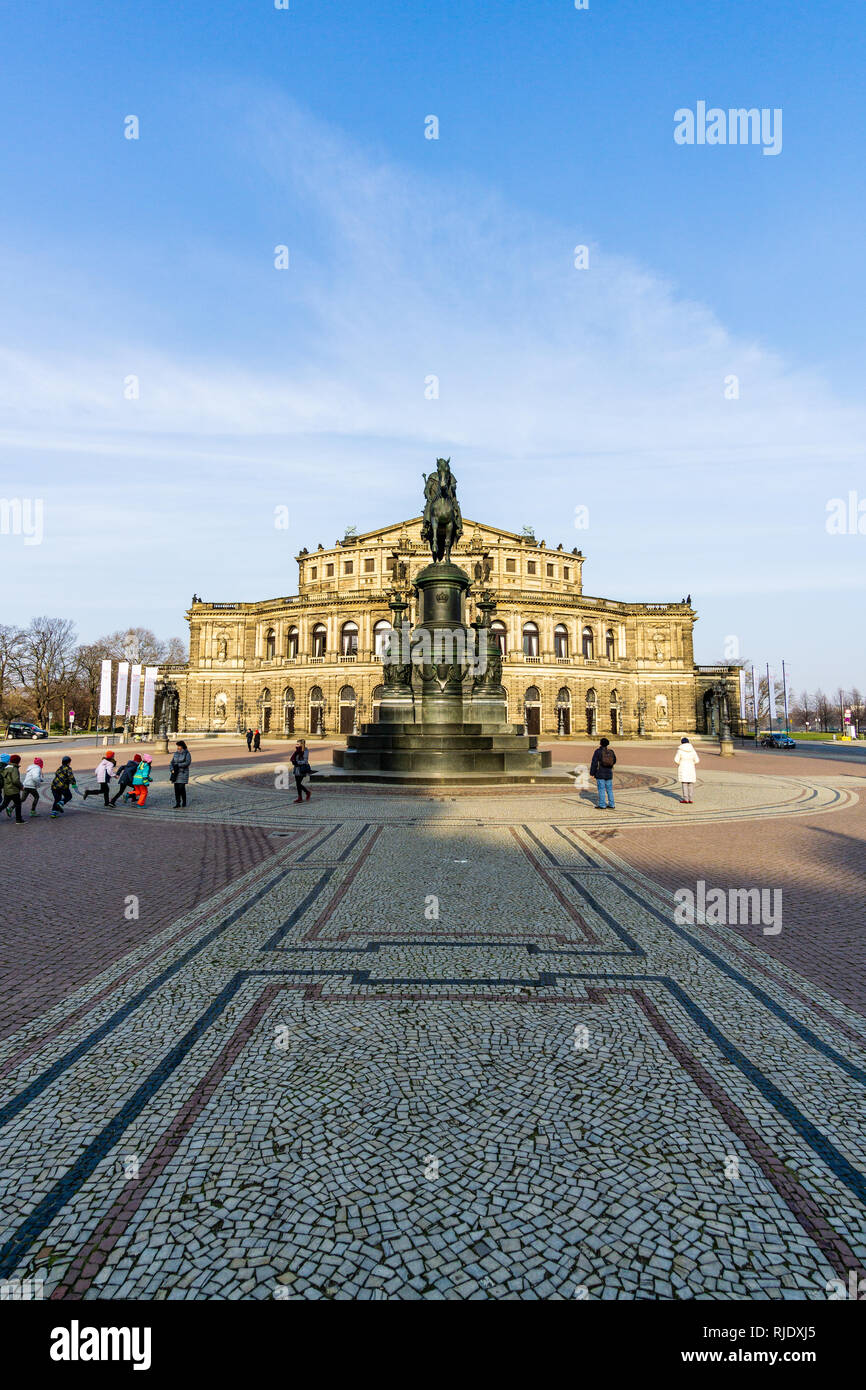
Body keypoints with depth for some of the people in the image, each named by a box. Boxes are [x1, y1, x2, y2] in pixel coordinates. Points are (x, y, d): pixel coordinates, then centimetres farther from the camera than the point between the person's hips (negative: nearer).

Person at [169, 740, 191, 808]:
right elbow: (172, 763, 7)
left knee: (182, 787, -8)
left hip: (183, 773, -5)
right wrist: (172, 769, -11)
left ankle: (184, 802, 9)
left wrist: (178, 765, -18)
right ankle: (177, 803, 4)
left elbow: (187, 763, -18)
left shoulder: (187, 753, -6)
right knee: (176, 788, 0)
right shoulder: (176, 754, 10)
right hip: (176, 773, 5)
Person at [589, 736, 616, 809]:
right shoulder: (611, 751, 3)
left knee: (601, 789, 0)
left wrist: (592, 773, -4)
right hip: (609, 774, 4)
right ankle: (611, 805, 13)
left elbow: (594, 763, -11)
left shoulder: (598, 751, -10)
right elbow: (614, 761, 16)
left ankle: (602, 805, 1)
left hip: (600, 774, -4)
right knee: (609, 789, 11)